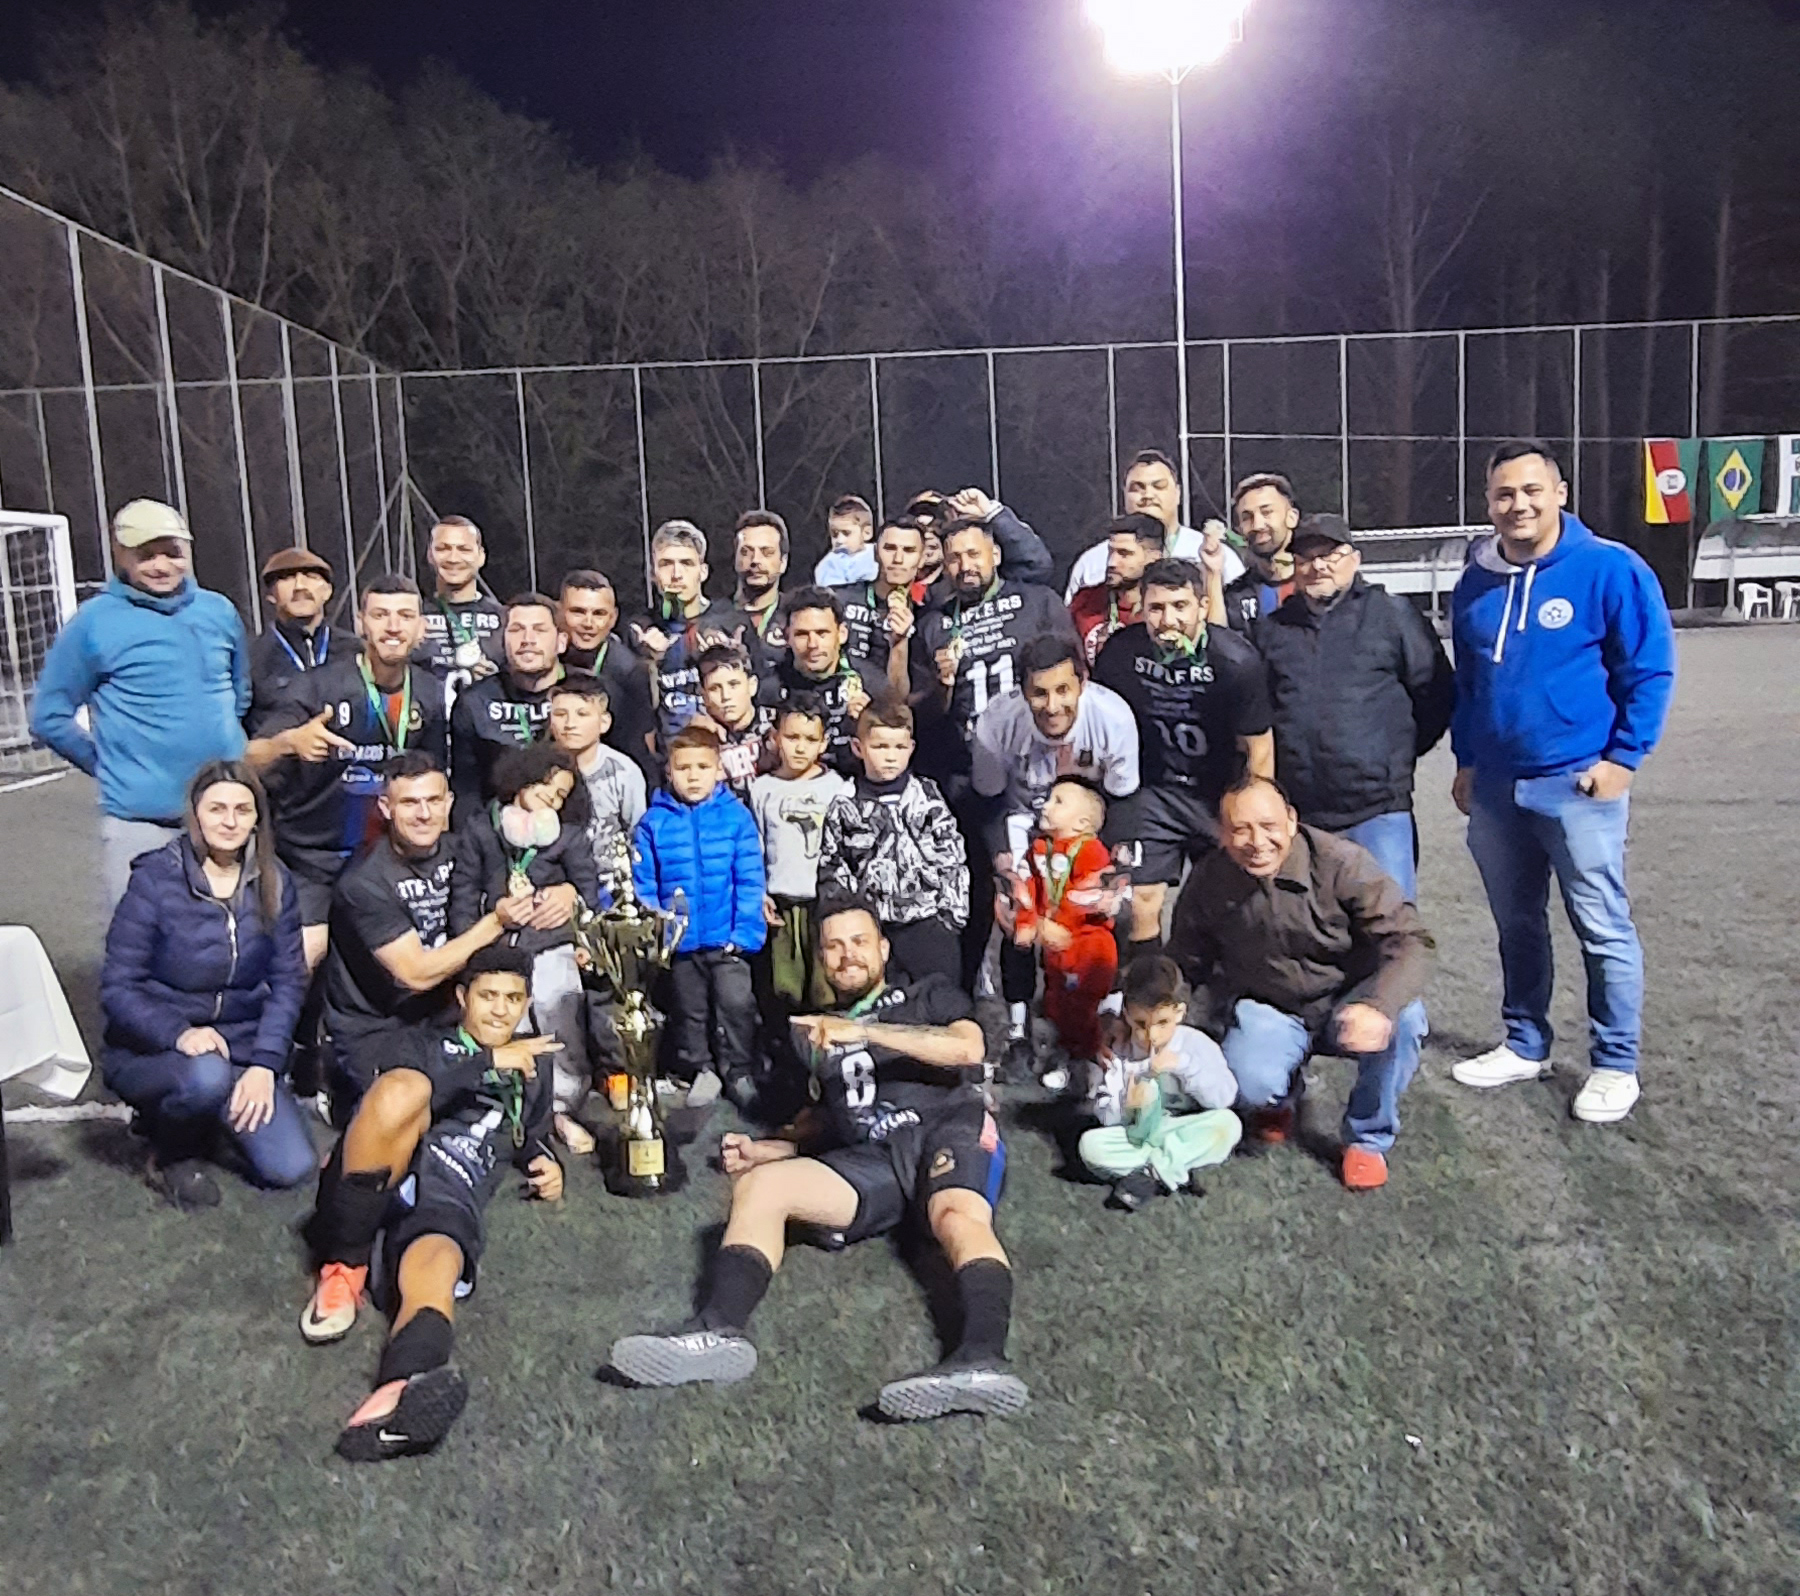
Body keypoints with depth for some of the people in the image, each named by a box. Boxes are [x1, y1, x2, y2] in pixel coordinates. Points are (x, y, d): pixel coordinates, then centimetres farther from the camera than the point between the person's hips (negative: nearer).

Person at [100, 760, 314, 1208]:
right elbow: (117, 989, -13)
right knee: (208, 1076, -38)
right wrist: (178, 1034, -29)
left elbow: (288, 981, -2)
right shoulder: (156, 880, -13)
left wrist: (264, 1063, -14)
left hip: (239, 1048, 3)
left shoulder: (273, 881, -2)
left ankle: (210, 1113, 17)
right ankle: (171, 1153, -3)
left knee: (291, 1168, -13)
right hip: (150, 1050, -3)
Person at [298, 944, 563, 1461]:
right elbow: (401, 1097, 0)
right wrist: (488, 1063, -8)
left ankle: (403, 1393, -73)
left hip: (451, 1201, 0)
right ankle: (343, 1268, -23)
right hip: (380, 1184, 0)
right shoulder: (423, 1043, 23)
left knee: (435, 1266, -38)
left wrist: (545, 1163, 21)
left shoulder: (533, 1068, 31)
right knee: (403, 1089, -34)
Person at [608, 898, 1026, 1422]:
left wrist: (863, 1032, -13)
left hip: (948, 1130, -4)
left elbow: (968, 1047, -5)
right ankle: (720, 1330, -41)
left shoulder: (930, 997, 17)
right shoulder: (818, 1031, 30)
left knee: (958, 1215, -37)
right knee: (757, 1184, -19)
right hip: (871, 1160, 4)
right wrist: (763, 1150, 13)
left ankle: (982, 1360, -62)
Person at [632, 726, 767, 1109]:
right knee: (689, 1009, 16)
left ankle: (739, 1071, 19)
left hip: (728, 940, -2)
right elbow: (643, 885, -1)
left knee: (736, 1003, -1)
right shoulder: (654, 822, -4)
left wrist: (745, 931, -14)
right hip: (680, 940, 2)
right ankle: (701, 1069, 33)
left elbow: (751, 881, -7)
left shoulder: (737, 817, -7)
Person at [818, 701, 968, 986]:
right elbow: (831, 867, 8)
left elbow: (953, 857, 5)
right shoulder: (844, 806, 3)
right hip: (869, 923, 0)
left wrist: (952, 915, -1)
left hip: (928, 919, 0)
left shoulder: (927, 796, 4)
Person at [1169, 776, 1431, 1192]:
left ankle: (1368, 1140, -5)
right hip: (1267, 1011, 1)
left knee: (1403, 1018, -33)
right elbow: (1187, 966, 5)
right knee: (1253, 1085, -30)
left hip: (1347, 1002, 0)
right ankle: (1278, 1101, 15)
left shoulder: (1340, 862, -23)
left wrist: (1377, 1006, -44)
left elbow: (1407, 939, -28)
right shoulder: (1207, 883, -12)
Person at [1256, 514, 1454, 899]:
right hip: (1298, 814, 3)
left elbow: (1436, 692, 3)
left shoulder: (1393, 615, 2)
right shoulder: (1270, 628, 12)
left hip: (1378, 809, -3)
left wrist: (1399, 754, 6)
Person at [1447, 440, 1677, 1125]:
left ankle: (1615, 1066, 17)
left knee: (1603, 930, 3)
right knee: (1516, 924, 15)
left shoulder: (1610, 569, -9)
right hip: (1495, 786, 5)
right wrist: (1467, 760, 15)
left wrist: (1623, 758, -10)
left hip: (1578, 784, -5)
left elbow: (1651, 670, -6)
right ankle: (1525, 1046, 30)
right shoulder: (1476, 582, 7)